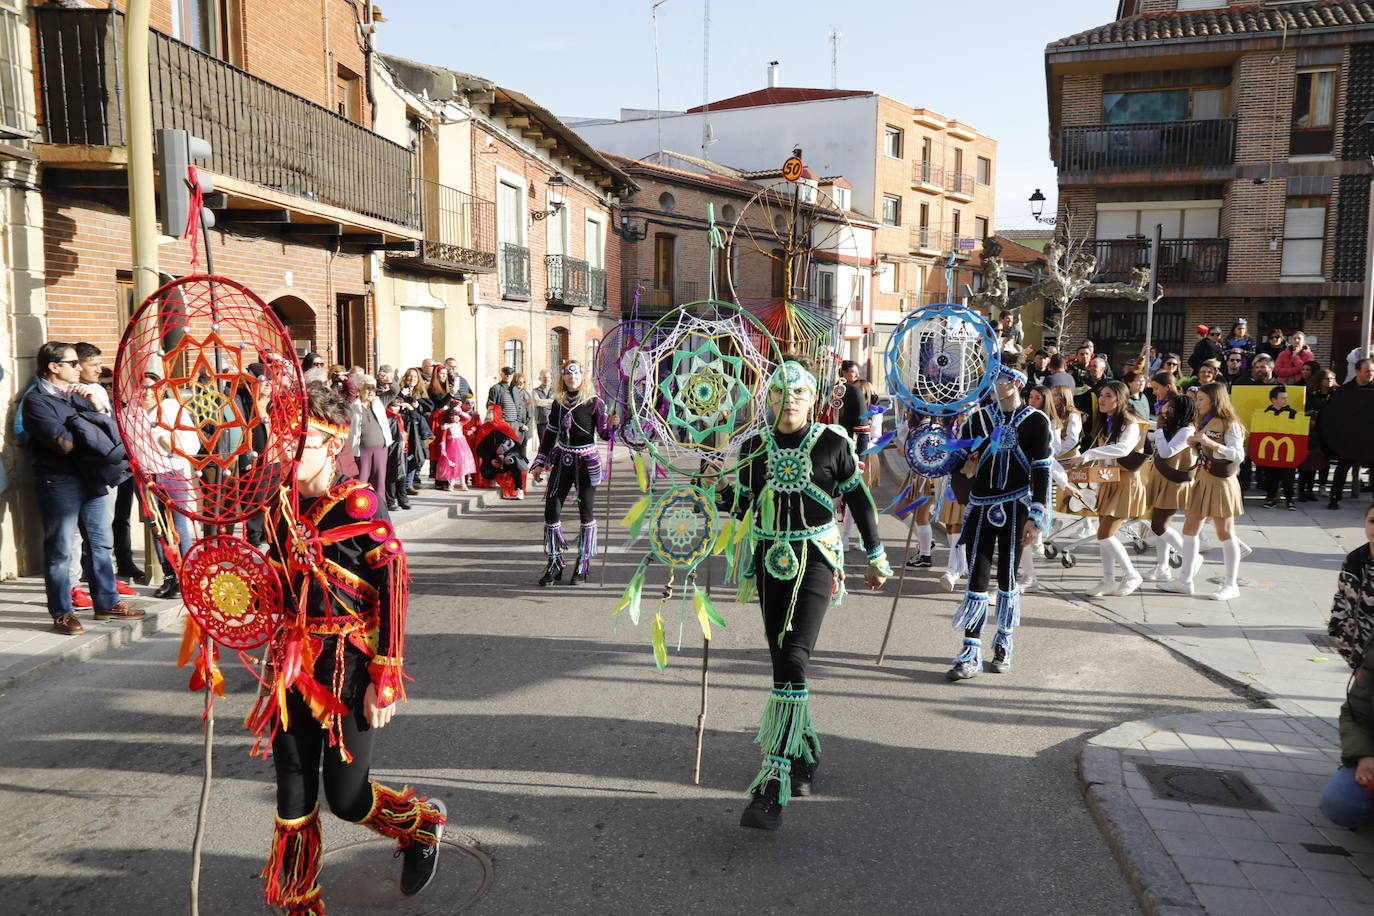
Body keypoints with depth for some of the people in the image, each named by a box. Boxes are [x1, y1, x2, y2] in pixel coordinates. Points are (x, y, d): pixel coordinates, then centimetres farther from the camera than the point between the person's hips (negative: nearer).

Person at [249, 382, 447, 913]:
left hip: (348, 668, -5)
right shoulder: (283, 508, 3)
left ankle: (424, 823, 34)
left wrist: (384, 682, -16)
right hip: (295, 667, 6)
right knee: (294, 800, 11)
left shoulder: (358, 504, -16)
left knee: (345, 798, 4)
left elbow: (393, 596, -16)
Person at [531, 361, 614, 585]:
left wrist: (611, 425, -29)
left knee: (586, 512, 4)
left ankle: (583, 566, 15)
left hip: (586, 462, -4)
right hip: (562, 461, 4)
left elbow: (603, 432, -6)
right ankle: (554, 564, 12)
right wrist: (540, 463, 14)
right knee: (552, 510, 0)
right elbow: (550, 433, 13)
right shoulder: (559, 402, 6)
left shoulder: (593, 402, -6)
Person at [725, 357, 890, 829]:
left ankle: (772, 788, -16)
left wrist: (876, 559, 12)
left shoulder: (831, 444, -4)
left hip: (815, 560, -4)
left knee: (793, 660, -17)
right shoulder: (755, 446, 5)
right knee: (782, 663, 11)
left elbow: (859, 499, 6)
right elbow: (741, 504, 14)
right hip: (770, 560, 4)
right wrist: (710, 489, -4)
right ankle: (804, 753, 34)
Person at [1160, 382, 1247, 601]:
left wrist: (1210, 443, -27)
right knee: (1190, 528, 7)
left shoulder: (1229, 424, -12)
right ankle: (1185, 580, 13)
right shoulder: (1204, 422, 13)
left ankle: (1231, 585, 8)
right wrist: (1194, 444, 2)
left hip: (1221, 482, -9)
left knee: (1225, 532, -1)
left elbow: (1238, 455, -19)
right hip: (1203, 480, 9)